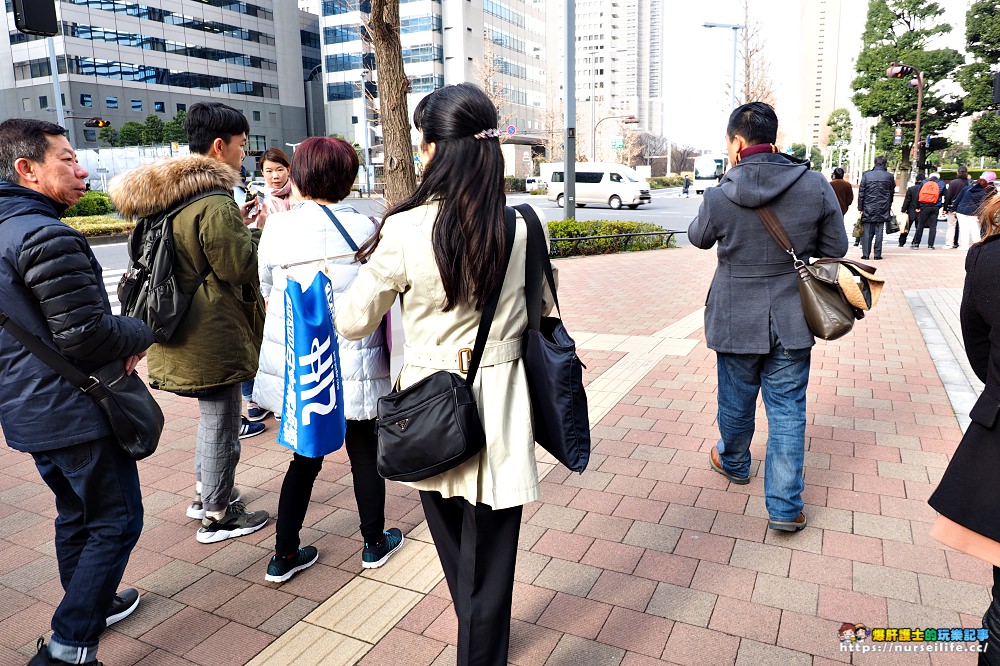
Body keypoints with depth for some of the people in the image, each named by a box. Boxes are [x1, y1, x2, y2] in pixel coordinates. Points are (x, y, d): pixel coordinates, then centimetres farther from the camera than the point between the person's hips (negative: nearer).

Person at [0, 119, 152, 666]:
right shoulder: (48, 236, -21)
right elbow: (84, 335, -25)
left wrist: (117, 344, 7)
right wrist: (142, 333, -6)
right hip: (76, 412, -10)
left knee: (75, 514, 23)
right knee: (117, 521, 3)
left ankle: (93, 605, 40)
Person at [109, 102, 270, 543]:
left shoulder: (169, 195, 10)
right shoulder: (214, 204, -22)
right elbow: (241, 266, -19)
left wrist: (238, 225, 13)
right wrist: (262, 230, -5)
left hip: (188, 331, 10)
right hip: (214, 336, -10)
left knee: (213, 415, 25)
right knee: (220, 422, 4)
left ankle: (205, 492, 39)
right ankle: (217, 516, 18)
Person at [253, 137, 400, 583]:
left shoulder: (276, 228, -4)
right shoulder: (365, 228, -9)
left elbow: (267, 295, 6)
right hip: (354, 365, -2)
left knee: (305, 456, 19)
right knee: (364, 453, 17)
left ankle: (284, 555, 27)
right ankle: (374, 542, 34)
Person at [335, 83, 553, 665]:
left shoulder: (405, 230, -16)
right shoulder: (522, 227, -10)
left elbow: (353, 322, -5)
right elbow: (543, 312, 6)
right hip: (498, 408, 0)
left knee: (453, 545, 26)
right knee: (490, 556, 15)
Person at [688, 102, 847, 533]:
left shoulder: (719, 197, -14)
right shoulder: (815, 186, -9)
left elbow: (698, 239, 7)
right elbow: (836, 248, 0)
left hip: (737, 322, -1)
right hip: (792, 321, 1)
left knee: (736, 403, 19)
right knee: (787, 411, 10)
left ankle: (733, 463, 46)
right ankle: (785, 506, 16)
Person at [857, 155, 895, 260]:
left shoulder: (866, 175, -2)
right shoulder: (889, 176, 0)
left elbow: (861, 193, -2)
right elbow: (891, 193, 9)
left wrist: (860, 208, 3)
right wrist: (888, 206, 20)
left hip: (868, 208, 0)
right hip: (882, 209, 0)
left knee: (867, 232, 3)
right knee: (879, 232, 4)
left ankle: (866, 254, 2)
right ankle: (877, 254, 4)